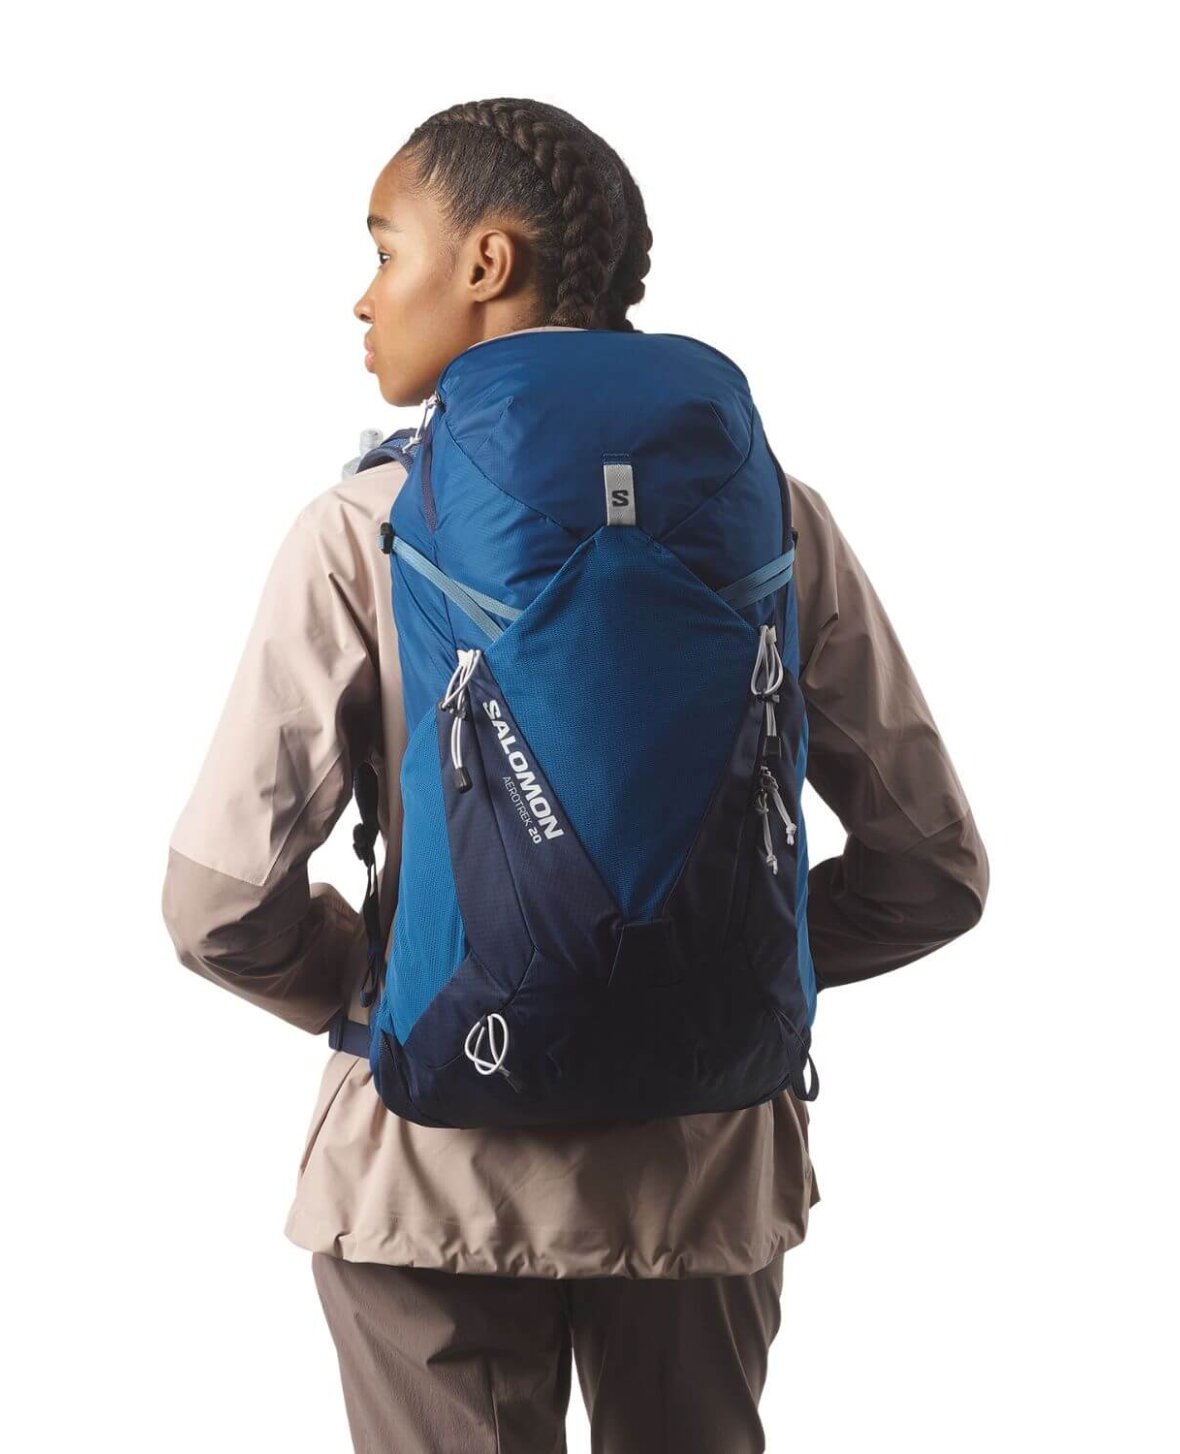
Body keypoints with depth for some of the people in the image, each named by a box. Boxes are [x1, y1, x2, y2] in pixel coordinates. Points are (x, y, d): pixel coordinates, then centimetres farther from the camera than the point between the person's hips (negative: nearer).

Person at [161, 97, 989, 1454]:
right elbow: (933, 869, -2)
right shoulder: (771, 516, -3)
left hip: (442, 1165, -2)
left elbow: (219, 898, -15)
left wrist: (364, 994, 4)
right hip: (707, 1157, 3)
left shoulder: (364, 531, -11)